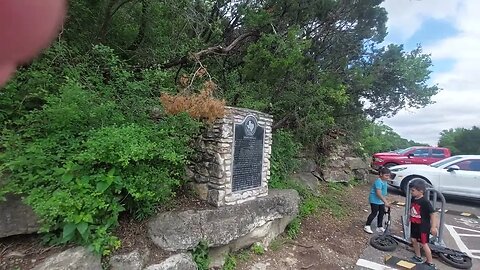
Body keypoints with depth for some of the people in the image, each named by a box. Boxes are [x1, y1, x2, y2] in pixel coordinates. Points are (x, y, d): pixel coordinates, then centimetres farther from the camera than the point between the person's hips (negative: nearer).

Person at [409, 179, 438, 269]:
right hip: (414, 225, 7)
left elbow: (433, 214, -20)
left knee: (424, 244, 3)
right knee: (414, 240, 15)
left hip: (423, 226, -7)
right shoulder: (413, 199, -3)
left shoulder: (425, 202, -23)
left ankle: (430, 263, 21)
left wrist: (433, 227, -21)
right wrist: (410, 219, 19)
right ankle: (418, 257, 33)